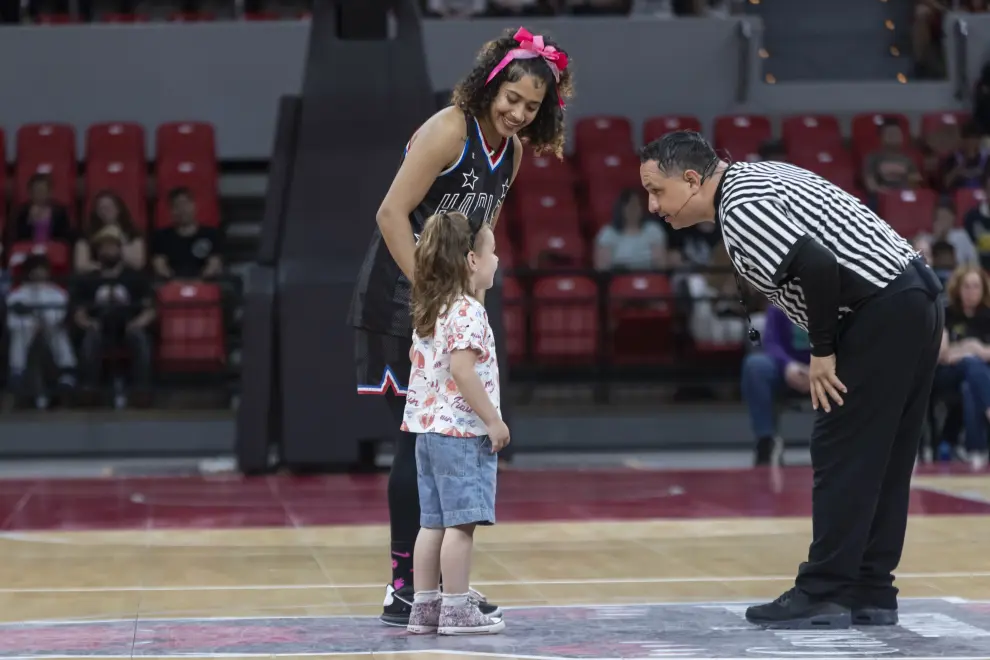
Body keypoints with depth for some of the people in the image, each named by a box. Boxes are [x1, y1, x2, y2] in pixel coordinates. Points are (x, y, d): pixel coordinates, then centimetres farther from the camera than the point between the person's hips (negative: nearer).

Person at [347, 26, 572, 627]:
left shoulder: (513, 151, 8)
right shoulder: (449, 132, -16)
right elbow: (392, 213, -20)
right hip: (400, 297, -8)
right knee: (420, 439, -8)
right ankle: (404, 589, -2)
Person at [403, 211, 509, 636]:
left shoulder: (430, 311, 13)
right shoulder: (468, 311, -15)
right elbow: (462, 370, -23)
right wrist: (494, 421, -18)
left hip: (428, 428, 9)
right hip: (463, 431, -9)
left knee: (434, 522, 11)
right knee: (461, 522, -5)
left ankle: (424, 606, 14)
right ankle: (456, 609, -3)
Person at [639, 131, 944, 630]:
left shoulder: (741, 208, -15)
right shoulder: (754, 178, 17)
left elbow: (817, 264, -28)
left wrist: (822, 350, -15)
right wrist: (828, 342, 13)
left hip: (882, 313, -10)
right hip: (915, 298, 10)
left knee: (841, 454, -5)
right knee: (881, 459, 11)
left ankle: (824, 594, -2)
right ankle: (871, 595, 15)